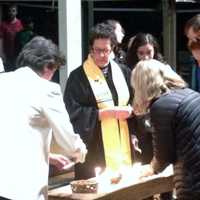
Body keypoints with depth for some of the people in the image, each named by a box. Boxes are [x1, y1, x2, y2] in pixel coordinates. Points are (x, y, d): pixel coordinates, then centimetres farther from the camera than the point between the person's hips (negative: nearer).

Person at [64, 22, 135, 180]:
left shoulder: (123, 72, 13)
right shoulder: (78, 77, -3)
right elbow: (74, 113, -11)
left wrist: (129, 111, -6)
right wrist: (108, 112, -12)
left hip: (123, 147, 5)